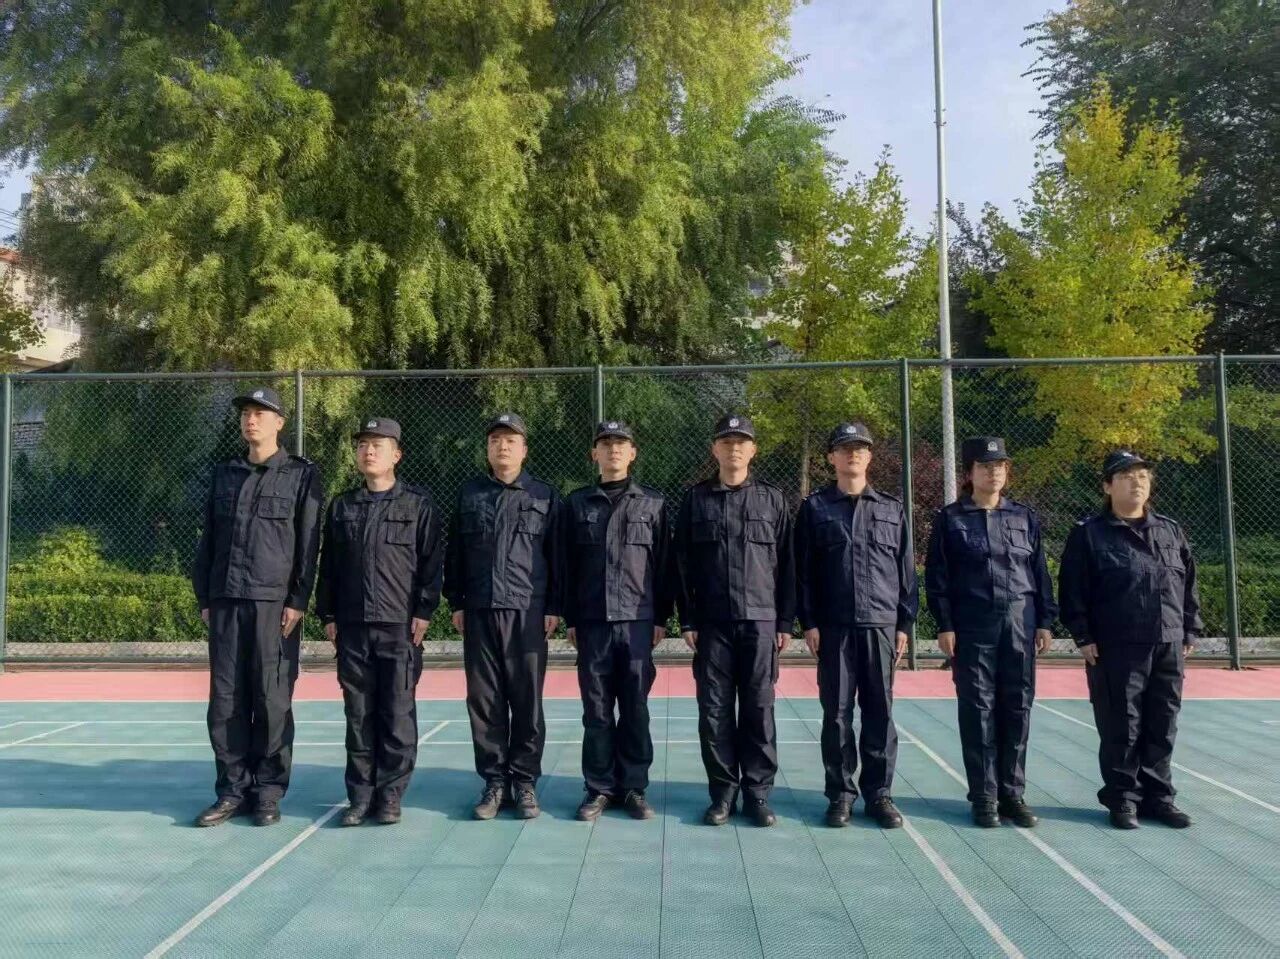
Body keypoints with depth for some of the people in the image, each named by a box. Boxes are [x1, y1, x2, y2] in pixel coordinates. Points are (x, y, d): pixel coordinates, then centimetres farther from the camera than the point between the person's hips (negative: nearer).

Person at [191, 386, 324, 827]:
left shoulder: (301, 475, 3)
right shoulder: (223, 474, 15)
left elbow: (308, 543, -3)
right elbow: (208, 540, 16)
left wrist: (297, 601, -9)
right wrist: (204, 597, 9)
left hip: (274, 604, -4)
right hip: (225, 604, 4)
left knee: (272, 701, 0)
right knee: (225, 700, 5)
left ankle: (268, 793, 10)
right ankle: (233, 790, 15)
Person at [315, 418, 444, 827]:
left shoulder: (419, 504, 1)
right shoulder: (341, 506, 13)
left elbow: (432, 563, -2)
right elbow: (328, 565, 14)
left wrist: (423, 612, -8)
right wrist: (327, 615, 8)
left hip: (401, 626, -3)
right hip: (351, 627, 3)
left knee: (398, 715, 0)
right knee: (359, 715, 8)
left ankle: (390, 795, 11)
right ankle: (360, 794, 16)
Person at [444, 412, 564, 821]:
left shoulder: (545, 496, 6)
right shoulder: (469, 494, 11)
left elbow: (557, 555, 4)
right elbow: (454, 553, 12)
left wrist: (554, 607, -1)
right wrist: (456, 602, 6)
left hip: (528, 612, -2)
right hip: (479, 612, 2)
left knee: (527, 701, 2)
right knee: (484, 700, 4)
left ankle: (525, 781, 13)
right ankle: (494, 781, 14)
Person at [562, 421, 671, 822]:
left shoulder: (653, 503, 6)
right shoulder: (577, 503, 8)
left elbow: (663, 565, 5)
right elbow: (567, 565, 7)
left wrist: (661, 618, 1)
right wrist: (570, 618, 3)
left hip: (638, 621, -1)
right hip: (592, 622, 1)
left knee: (635, 710, 4)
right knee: (596, 710, 6)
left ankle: (634, 788, 15)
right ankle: (599, 788, 16)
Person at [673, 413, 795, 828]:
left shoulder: (772, 499, 7)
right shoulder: (696, 499, 6)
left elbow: (786, 564, 6)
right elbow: (682, 564, 5)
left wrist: (786, 621, 1)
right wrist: (687, 620, -1)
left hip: (761, 621, 0)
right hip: (711, 623, 0)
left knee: (759, 710, 4)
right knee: (714, 711, 3)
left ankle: (758, 793, 14)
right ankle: (723, 793, 14)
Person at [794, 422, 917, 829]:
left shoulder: (892, 508, 10)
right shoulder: (815, 507, 5)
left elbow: (905, 569, 9)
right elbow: (803, 570, 3)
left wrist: (905, 622, 4)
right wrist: (809, 622, -4)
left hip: (881, 624, 1)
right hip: (833, 626, -1)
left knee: (880, 712, 5)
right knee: (837, 712, 4)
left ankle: (879, 793, 15)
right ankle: (841, 793, 14)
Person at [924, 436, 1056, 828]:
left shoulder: (1025, 516, 10)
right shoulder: (950, 518, 1)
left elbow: (1040, 571, 11)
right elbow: (937, 575, -1)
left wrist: (1045, 621, 5)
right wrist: (944, 625, -7)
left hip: (1020, 623, 3)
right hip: (972, 625, -3)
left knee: (1017, 707, 5)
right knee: (977, 709, 1)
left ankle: (1012, 793, 16)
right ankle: (984, 796, 10)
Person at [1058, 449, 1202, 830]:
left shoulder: (1171, 531, 13)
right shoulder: (1089, 533, -3)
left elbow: (1189, 585, 18)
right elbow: (1072, 590, -6)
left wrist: (1191, 631, 12)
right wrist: (1083, 637, -11)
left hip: (1169, 647, 5)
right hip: (1115, 648, -5)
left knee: (1163, 727, 10)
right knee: (1121, 727, 1)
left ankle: (1158, 795, 23)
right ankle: (1122, 797, 14)